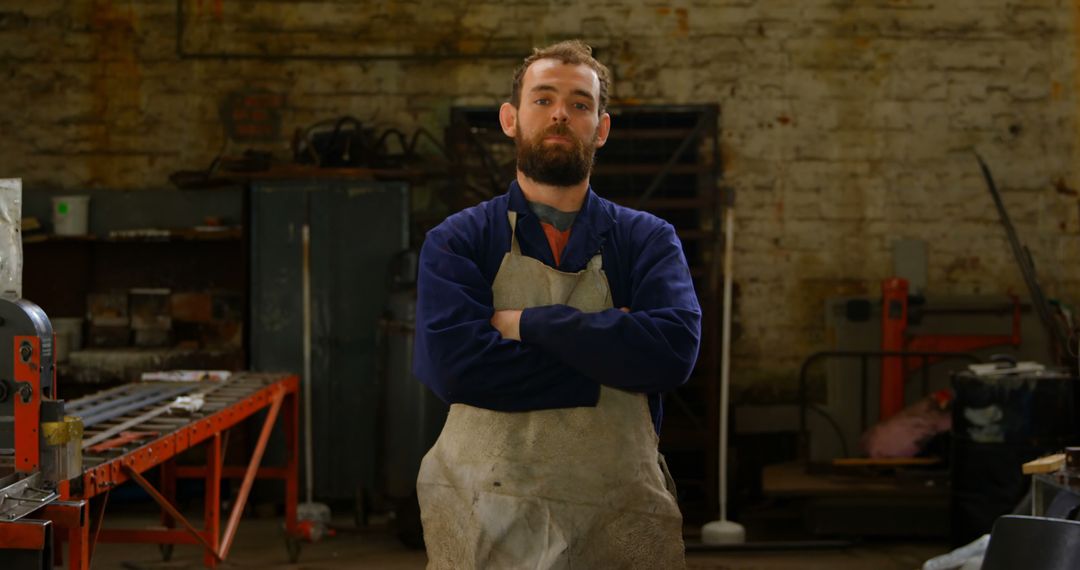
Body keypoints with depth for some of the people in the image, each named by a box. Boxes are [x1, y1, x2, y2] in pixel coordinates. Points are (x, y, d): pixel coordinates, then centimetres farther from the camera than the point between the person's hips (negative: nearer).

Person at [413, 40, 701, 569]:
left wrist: (529, 323, -14)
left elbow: (675, 349, -15)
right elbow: (450, 362, -17)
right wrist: (609, 363, -14)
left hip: (620, 522, 1)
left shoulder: (648, 241, 3)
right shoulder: (456, 242, 0)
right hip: (485, 522, -1)